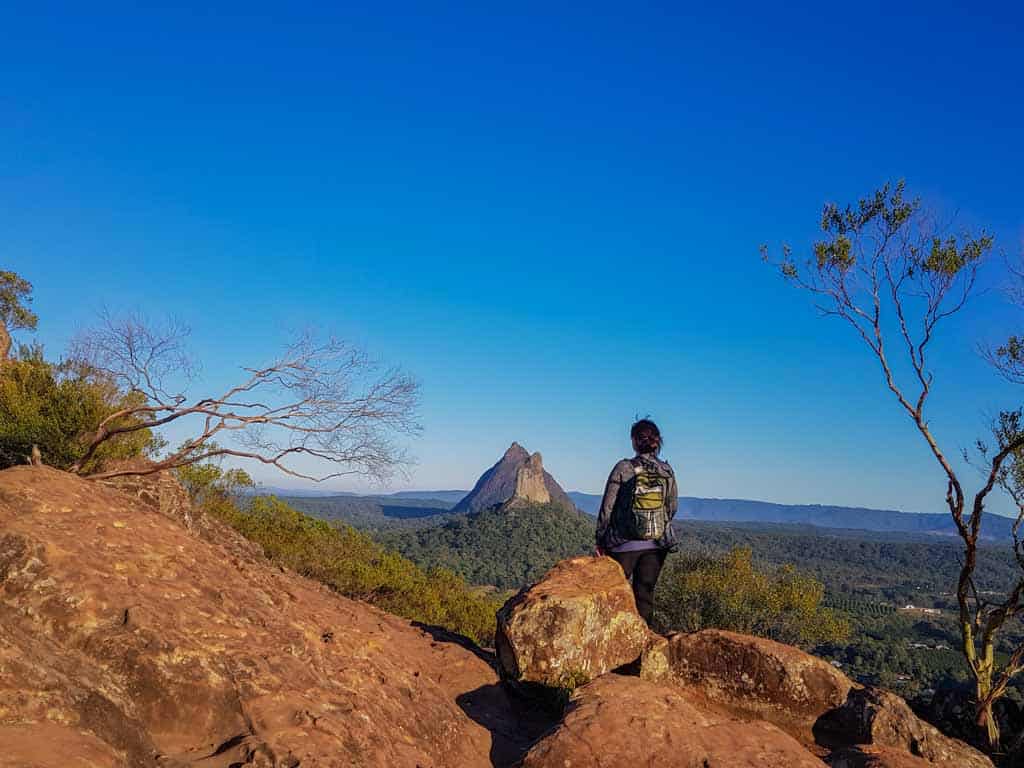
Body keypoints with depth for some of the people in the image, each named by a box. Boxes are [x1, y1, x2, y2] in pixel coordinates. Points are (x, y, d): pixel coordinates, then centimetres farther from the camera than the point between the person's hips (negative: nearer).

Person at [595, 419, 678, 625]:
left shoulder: (623, 468, -9)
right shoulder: (667, 471, 1)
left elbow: (607, 506, -7)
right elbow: (672, 507, 8)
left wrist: (601, 539, 1)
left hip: (625, 543, -3)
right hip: (657, 545, 3)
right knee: (645, 593, 10)